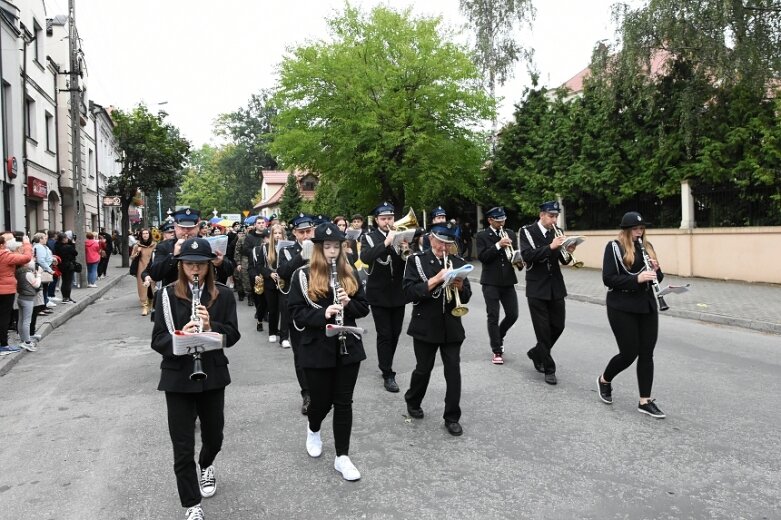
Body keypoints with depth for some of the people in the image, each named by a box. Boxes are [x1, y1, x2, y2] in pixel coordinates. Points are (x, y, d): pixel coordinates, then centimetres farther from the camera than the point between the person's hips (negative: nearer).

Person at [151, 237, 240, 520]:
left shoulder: (223, 294, -3)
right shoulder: (168, 294, -6)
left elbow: (233, 335, -4)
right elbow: (158, 340, -8)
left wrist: (211, 326, -23)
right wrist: (181, 336, -28)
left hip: (213, 375, 2)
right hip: (177, 377, -2)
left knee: (214, 435, 17)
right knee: (183, 446, 2)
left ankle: (206, 467, 52)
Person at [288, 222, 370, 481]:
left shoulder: (350, 273, 4)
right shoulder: (303, 276, -5)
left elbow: (364, 307, 8)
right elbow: (296, 313, -9)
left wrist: (348, 303, -13)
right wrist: (323, 314, -25)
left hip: (348, 348, 3)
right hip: (317, 350, -2)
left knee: (343, 402, 6)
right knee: (322, 400, 8)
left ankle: (342, 457, 17)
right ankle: (312, 430, 43)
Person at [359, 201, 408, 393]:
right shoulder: (369, 238, -2)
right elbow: (365, 257, -22)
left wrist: (406, 249, -23)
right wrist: (386, 243, -31)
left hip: (398, 294, 4)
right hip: (379, 294, -4)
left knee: (395, 333, 13)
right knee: (384, 334, -3)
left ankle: (384, 363, 34)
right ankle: (388, 374, 4)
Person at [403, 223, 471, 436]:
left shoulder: (458, 262, 6)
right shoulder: (416, 260, -4)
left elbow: (465, 297, 6)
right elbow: (409, 293, -15)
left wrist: (460, 286, -16)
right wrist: (436, 279, -23)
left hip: (452, 327, 2)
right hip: (425, 326, -2)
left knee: (453, 371, 0)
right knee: (423, 369, 11)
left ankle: (452, 417, 14)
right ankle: (413, 401, 38)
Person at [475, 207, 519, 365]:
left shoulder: (510, 233, 11)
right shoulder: (482, 236, -2)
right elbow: (482, 257, -13)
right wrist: (498, 245, -22)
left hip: (508, 281, 4)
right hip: (491, 282, -4)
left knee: (513, 315, 4)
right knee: (493, 317, -2)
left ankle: (499, 336, 32)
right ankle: (496, 351, 7)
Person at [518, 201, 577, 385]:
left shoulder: (557, 232, 7)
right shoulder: (527, 231, -6)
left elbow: (562, 260, 8)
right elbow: (527, 255, -21)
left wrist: (568, 252, -13)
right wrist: (550, 247, -28)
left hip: (556, 287, 5)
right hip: (537, 288, -5)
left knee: (558, 326, 9)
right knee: (543, 329, 0)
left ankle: (536, 353, 33)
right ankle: (549, 369, 12)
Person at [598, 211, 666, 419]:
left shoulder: (647, 246, 11)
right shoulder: (614, 247, -7)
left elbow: (658, 278, 14)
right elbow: (608, 279, -15)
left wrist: (656, 269, -9)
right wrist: (637, 278, -25)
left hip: (647, 306, 6)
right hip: (622, 308, -6)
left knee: (646, 354, 4)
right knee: (629, 353, -3)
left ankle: (645, 401, 13)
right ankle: (604, 380, 25)